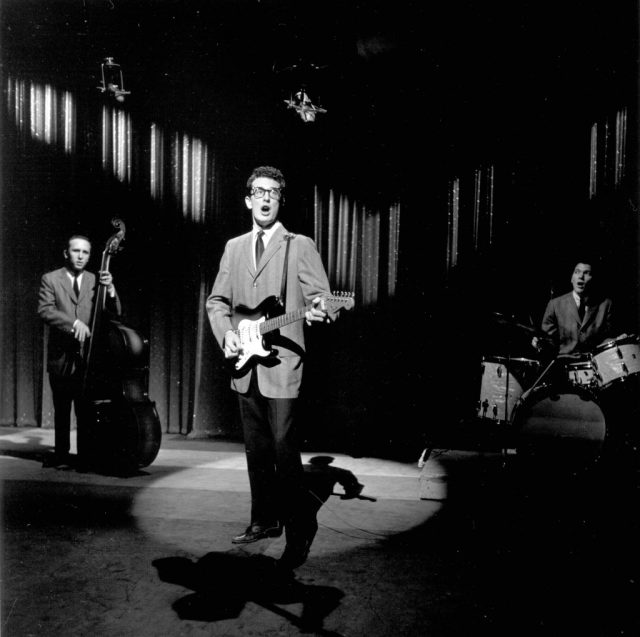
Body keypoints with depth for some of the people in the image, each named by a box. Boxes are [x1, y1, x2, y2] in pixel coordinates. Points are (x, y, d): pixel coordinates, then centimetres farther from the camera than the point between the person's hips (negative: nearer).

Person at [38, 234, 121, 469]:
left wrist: (110, 289, -14)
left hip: (89, 356, 1)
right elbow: (45, 310, -10)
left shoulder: (95, 280, 11)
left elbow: (115, 312, 4)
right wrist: (74, 322, -23)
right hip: (61, 358, -1)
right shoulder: (50, 279, 4)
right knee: (62, 410, 9)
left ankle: (85, 455, 16)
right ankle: (61, 454, 22)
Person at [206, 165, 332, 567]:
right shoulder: (234, 247, 14)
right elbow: (217, 301, 16)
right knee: (256, 449, 14)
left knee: (285, 450, -5)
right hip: (245, 366, 5)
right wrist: (226, 333, -2)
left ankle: (296, 529, 10)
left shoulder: (301, 246, 0)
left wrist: (318, 310, -31)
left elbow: (320, 297, -8)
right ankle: (264, 519, 28)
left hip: (282, 365, -5)